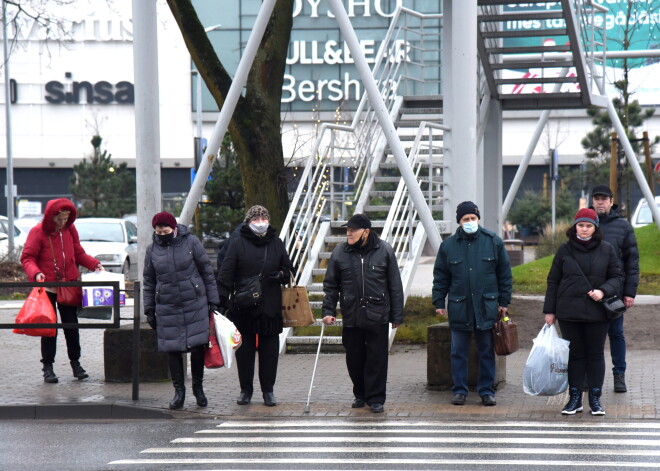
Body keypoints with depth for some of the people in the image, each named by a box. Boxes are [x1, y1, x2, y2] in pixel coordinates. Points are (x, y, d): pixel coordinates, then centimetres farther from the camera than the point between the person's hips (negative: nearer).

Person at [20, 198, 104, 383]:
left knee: (72, 325, 8)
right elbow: (27, 258, -11)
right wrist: (36, 273, -28)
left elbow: (78, 253, 15)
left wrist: (94, 264, 0)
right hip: (46, 287, -4)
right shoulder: (37, 232, -10)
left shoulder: (70, 230, 5)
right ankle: (47, 367, 8)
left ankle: (75, 363, 19)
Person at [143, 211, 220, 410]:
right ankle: (179, 390, 13)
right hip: (167, 308, 2)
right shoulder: (152, 249, 4)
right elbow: (148, 282, 12)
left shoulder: (191, 242, -3)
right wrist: (149, 310, 9)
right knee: (172, 349, 2)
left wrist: (213, 300, 0)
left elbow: (207, 272, 2)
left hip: (195, 304, -2)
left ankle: (198, 387, 17)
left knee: (197, 345, -1)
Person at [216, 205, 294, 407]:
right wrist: (222, 299, -13)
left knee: (270, 350, 4)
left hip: (271, 307, 2)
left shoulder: (276, 244, 11)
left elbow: (289, 270, 19)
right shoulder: (238, 244, 1)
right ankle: (246, 389, 15)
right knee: (244, 350, 4)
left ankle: (268, 390, 13)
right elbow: (225, 274, -3)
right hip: (243, 307, -2)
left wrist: (281, 274, -4)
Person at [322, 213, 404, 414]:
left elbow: (395, 286, 3)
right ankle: (360, 395, 25)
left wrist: (397, 316, 2)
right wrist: (328, 311, 0)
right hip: (351, 317, 2)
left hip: (378, 317, -2)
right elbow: (330, 285, 9)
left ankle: (375, 399, 8)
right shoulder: (339, 253, 3)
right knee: (354, 359, 9)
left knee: (377, 359, 0)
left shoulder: (384, 251, 0)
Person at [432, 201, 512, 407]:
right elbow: (440, 277, 10)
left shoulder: (493, 242, 2)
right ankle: (459, 390, 14)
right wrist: (439, 303, 5)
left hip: (487, 306, 0)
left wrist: (504, 301, 4)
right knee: (458, 352, 5)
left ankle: (486, 390, 14)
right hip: (459, 307, 1)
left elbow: (504, 273, 7)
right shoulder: (448, 245, 4)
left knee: (487, 351, 6)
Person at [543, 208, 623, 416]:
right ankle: (574, 398, 13)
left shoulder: (607, 250, 4)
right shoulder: (565, 250, 4)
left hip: (597, 313, 0)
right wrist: (549, 310, 3)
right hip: (569, 312, 0)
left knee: (595, 354, 5)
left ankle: (595, 399, 12)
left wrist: (603, 291, -14)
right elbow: (553, 281, 7)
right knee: (574, 354, 6)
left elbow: (617, 277, 6)